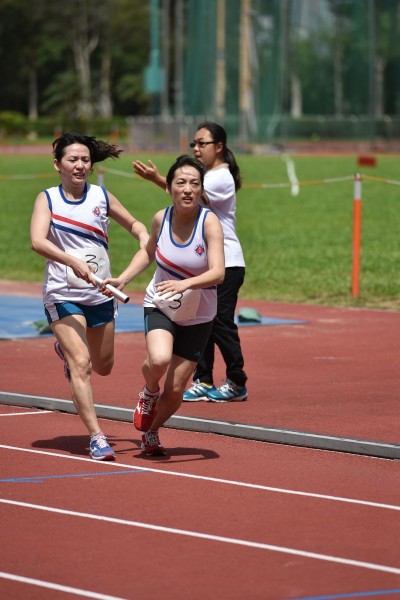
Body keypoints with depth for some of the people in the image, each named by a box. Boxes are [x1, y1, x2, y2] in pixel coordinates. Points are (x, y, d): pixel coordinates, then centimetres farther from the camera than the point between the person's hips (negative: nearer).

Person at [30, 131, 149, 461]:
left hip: (101, 294, 4)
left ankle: (67, 349, 49)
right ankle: (97, 437, -13)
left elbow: (133, 223, 17)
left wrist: (145, 237, -5)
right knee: (81, 365, -15)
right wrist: (73, 261, -35)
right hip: (63, 295, -4)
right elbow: (37, 241, -21)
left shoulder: (101, 196, 2)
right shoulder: (47, 199, -6)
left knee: (103, 366, 16)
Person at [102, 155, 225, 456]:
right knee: (159, 359, -31)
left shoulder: (210, 222, -20)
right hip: (160, 306, 1)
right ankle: (149, 394, 4)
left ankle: (151, 432, 34)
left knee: (175, 390, 3)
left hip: (198, 316, -1)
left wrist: (185, 284, -46)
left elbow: (218, 273, -30)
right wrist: (122, 279, 3)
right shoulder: (161, 219, -8)